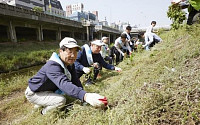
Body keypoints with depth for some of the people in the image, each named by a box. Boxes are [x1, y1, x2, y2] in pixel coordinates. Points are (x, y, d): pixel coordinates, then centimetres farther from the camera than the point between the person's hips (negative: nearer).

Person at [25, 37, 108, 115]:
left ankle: (40, 104, 23)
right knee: (61, 100, -24)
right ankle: (44, 112, 4)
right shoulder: (52, 65, -34)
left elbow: (76, 82, -12)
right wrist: (85, 96, -63)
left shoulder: (70, 64, -7)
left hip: (49, 90, 8)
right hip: (34, 93, -8)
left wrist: (84, 98, -23)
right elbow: (64, 84, -50)